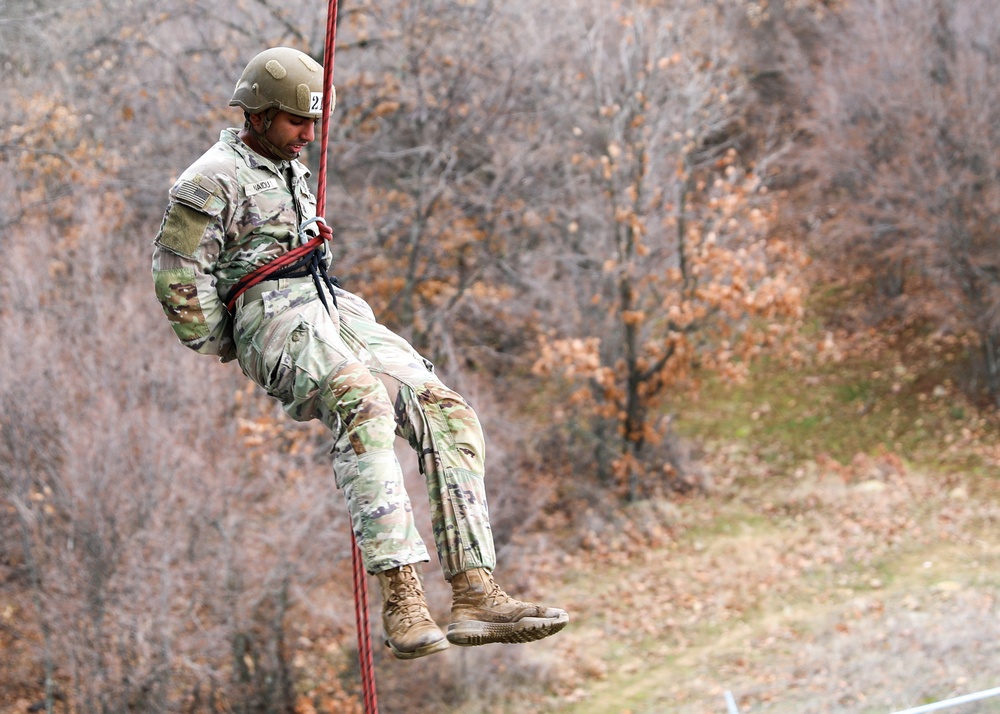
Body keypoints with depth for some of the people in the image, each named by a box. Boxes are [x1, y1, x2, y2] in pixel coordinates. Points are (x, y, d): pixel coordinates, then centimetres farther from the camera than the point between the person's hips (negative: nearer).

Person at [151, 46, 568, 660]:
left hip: (340, 310, 9)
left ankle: (476, 594, -22)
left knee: (449, 415, -13)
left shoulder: (295, 173, 28)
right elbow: (177, 278, -5)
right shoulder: (213, 179, 2)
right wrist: (227, 352, -3)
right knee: (365, 402, -37)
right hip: (273, 311, -9)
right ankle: (401, 598, -48)